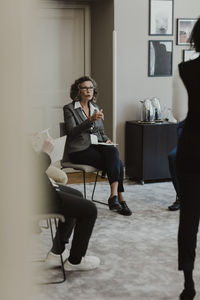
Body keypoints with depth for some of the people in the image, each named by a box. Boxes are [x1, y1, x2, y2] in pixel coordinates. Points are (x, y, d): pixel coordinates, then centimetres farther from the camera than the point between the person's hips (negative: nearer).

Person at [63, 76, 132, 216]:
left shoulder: (95, 108, 20)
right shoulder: (69, 109, 1)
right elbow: (72, 132, -13)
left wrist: (106, 140, 1)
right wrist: (90, 120, -24)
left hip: (97, 145, 5)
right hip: (79, 150, -5)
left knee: (113, 151, -32)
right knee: (117, 163, -28)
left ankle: (114, 195, -36)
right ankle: (120, 199, -25)